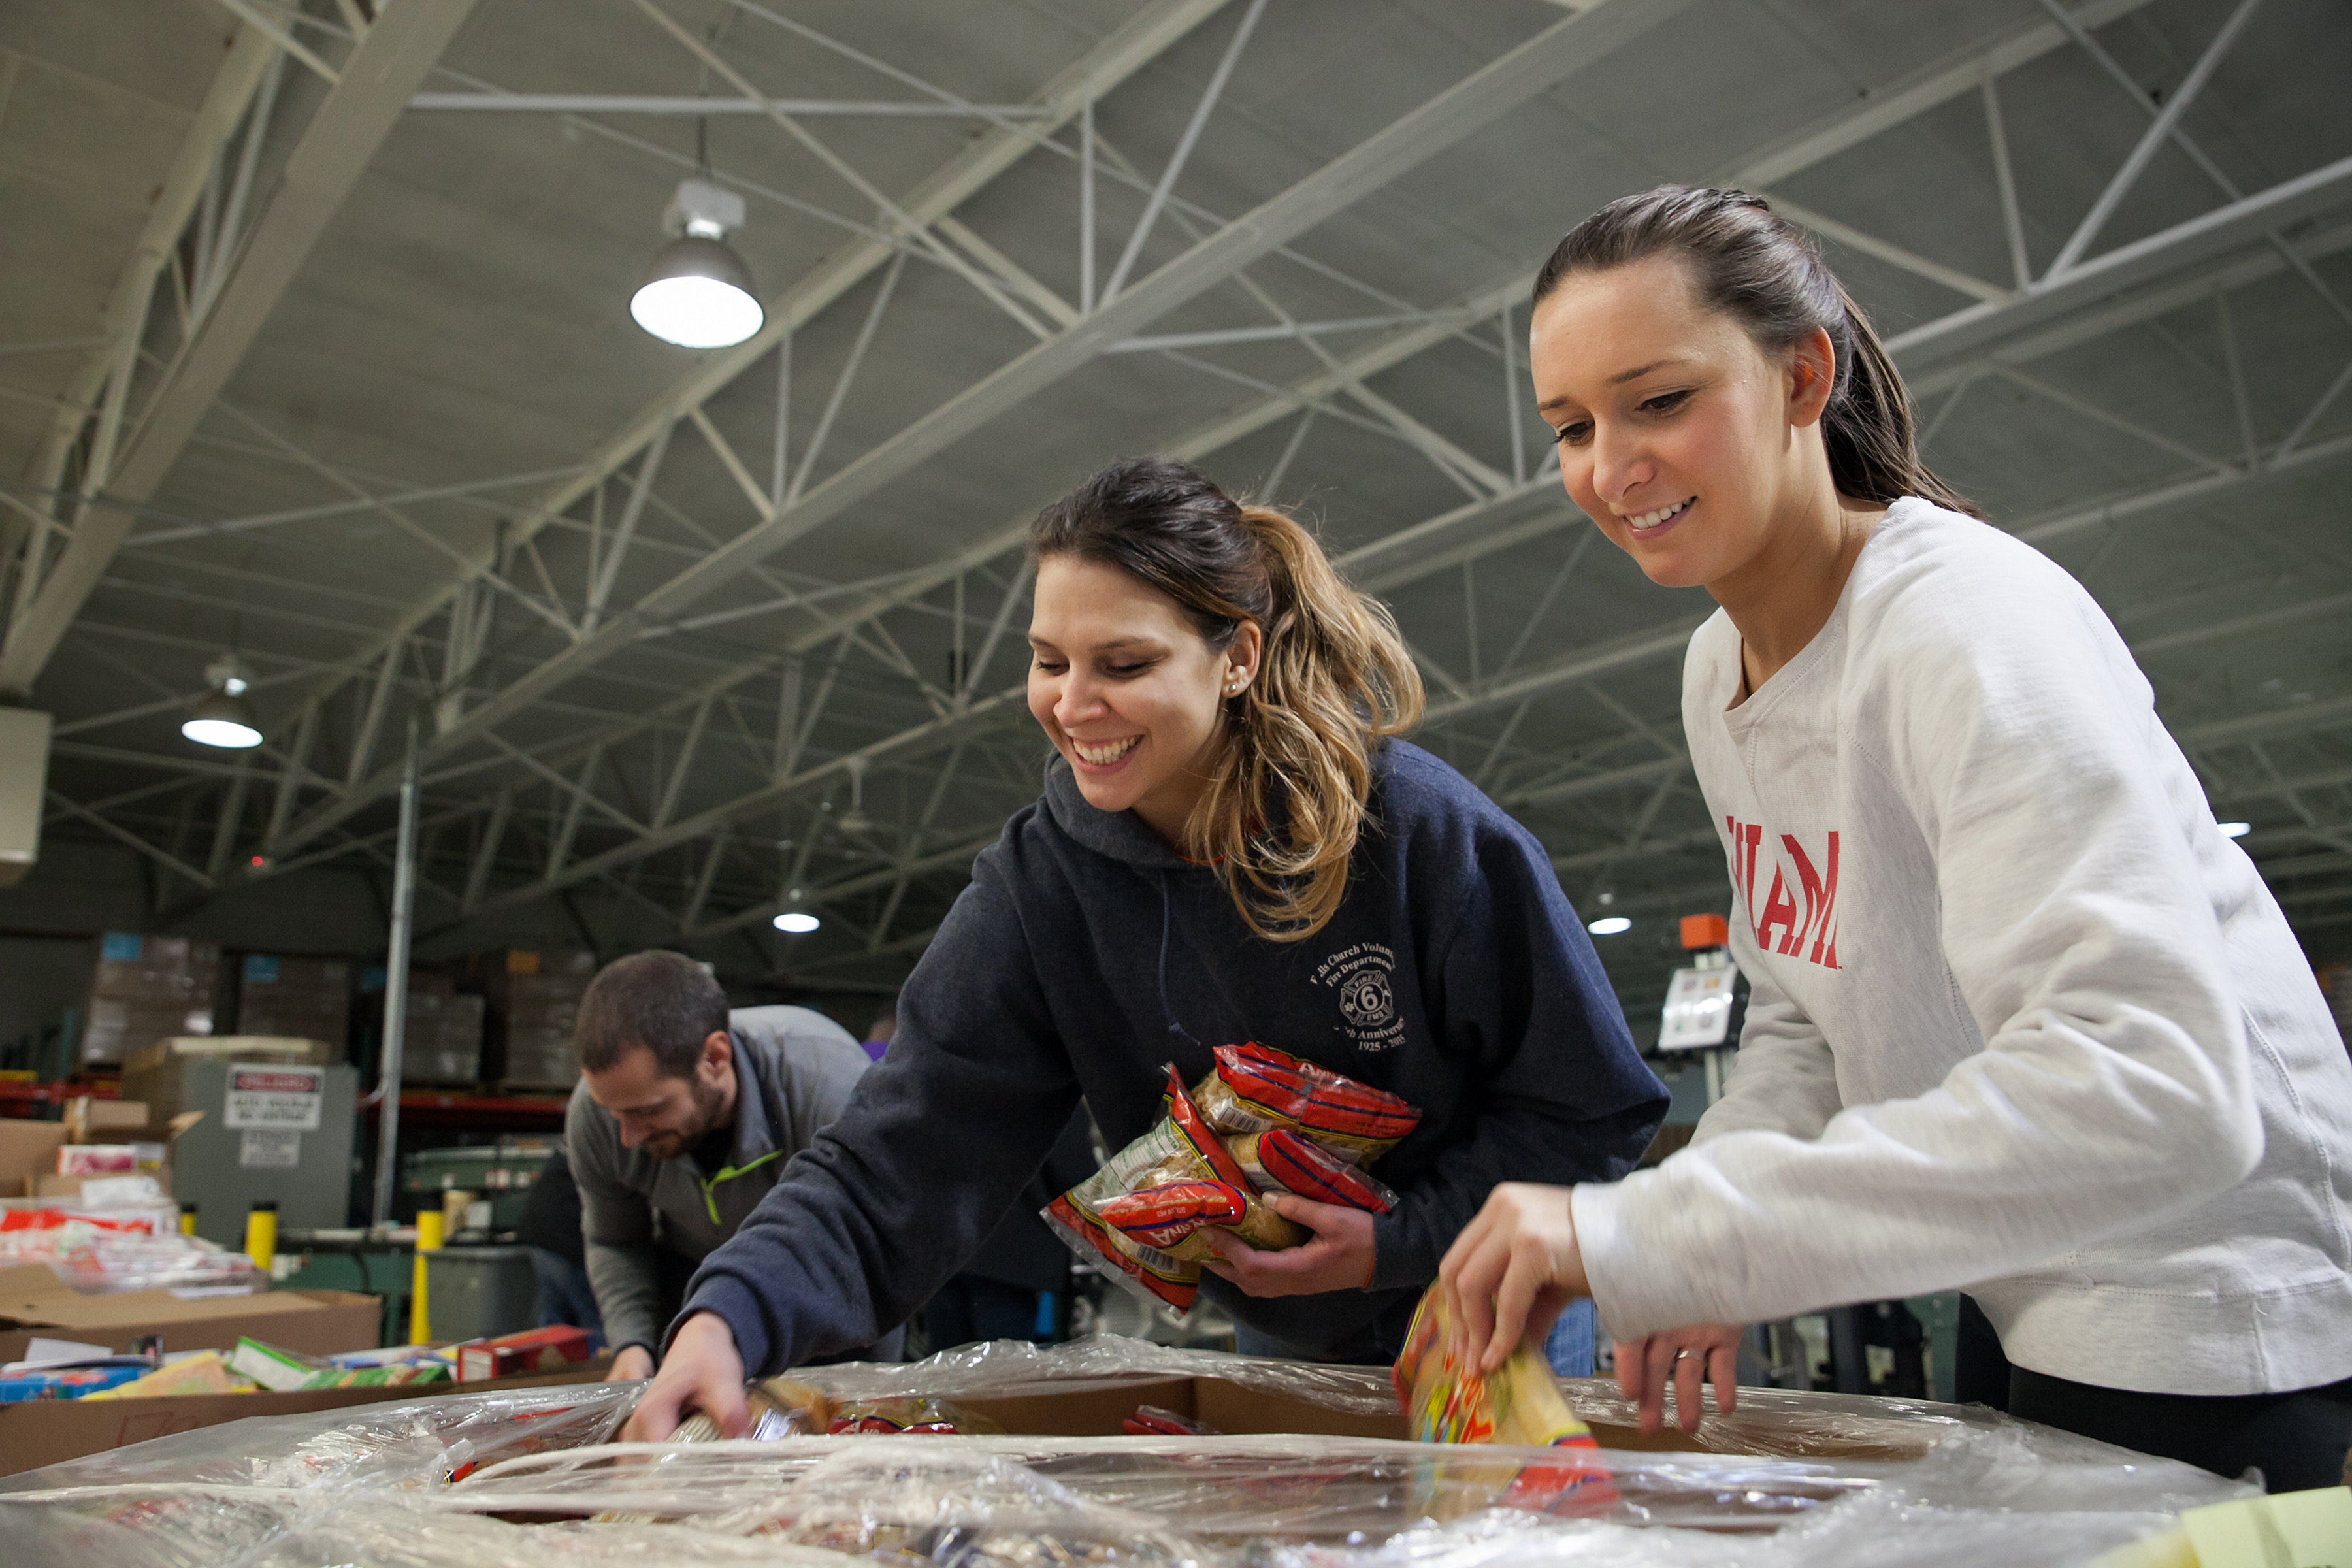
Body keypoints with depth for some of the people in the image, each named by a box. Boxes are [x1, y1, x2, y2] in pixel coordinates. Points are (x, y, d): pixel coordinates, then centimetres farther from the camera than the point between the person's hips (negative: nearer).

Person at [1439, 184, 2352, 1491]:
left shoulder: (1971, 623, -26)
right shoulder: (1716, 669, 1)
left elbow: (2152, 1087, -38)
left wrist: (1647, 1235, -40)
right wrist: (1712, 1252, -11)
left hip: (2209, 1343, -8)